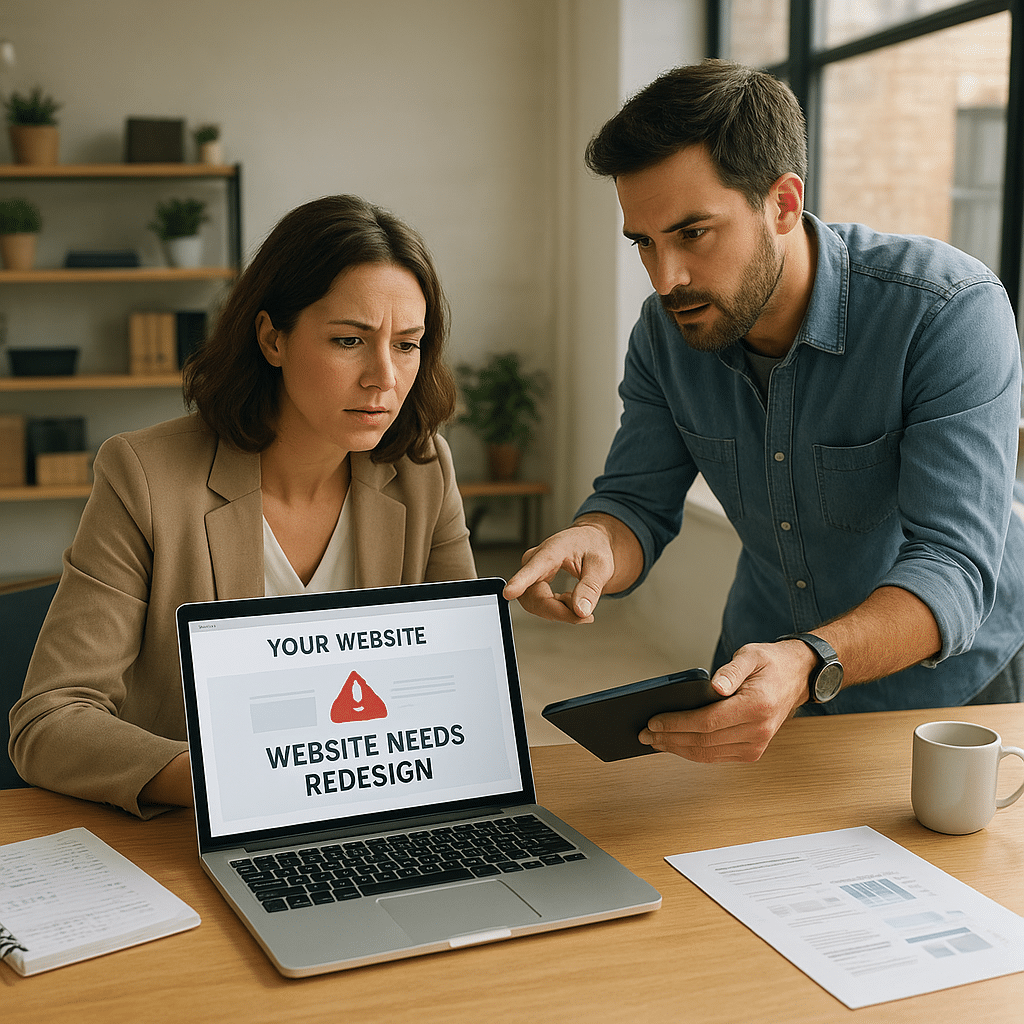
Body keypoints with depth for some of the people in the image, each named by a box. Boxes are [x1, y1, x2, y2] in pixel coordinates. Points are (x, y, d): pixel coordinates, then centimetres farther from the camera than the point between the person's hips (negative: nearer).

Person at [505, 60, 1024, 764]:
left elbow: (954, 564, -31)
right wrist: (594, 543, -29)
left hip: (948, 687, -3)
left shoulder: (952, 310, -25)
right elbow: (637, 504, -4)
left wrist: (809, 665, -49)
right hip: (759, 670, 3)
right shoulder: (667, 329, -9)